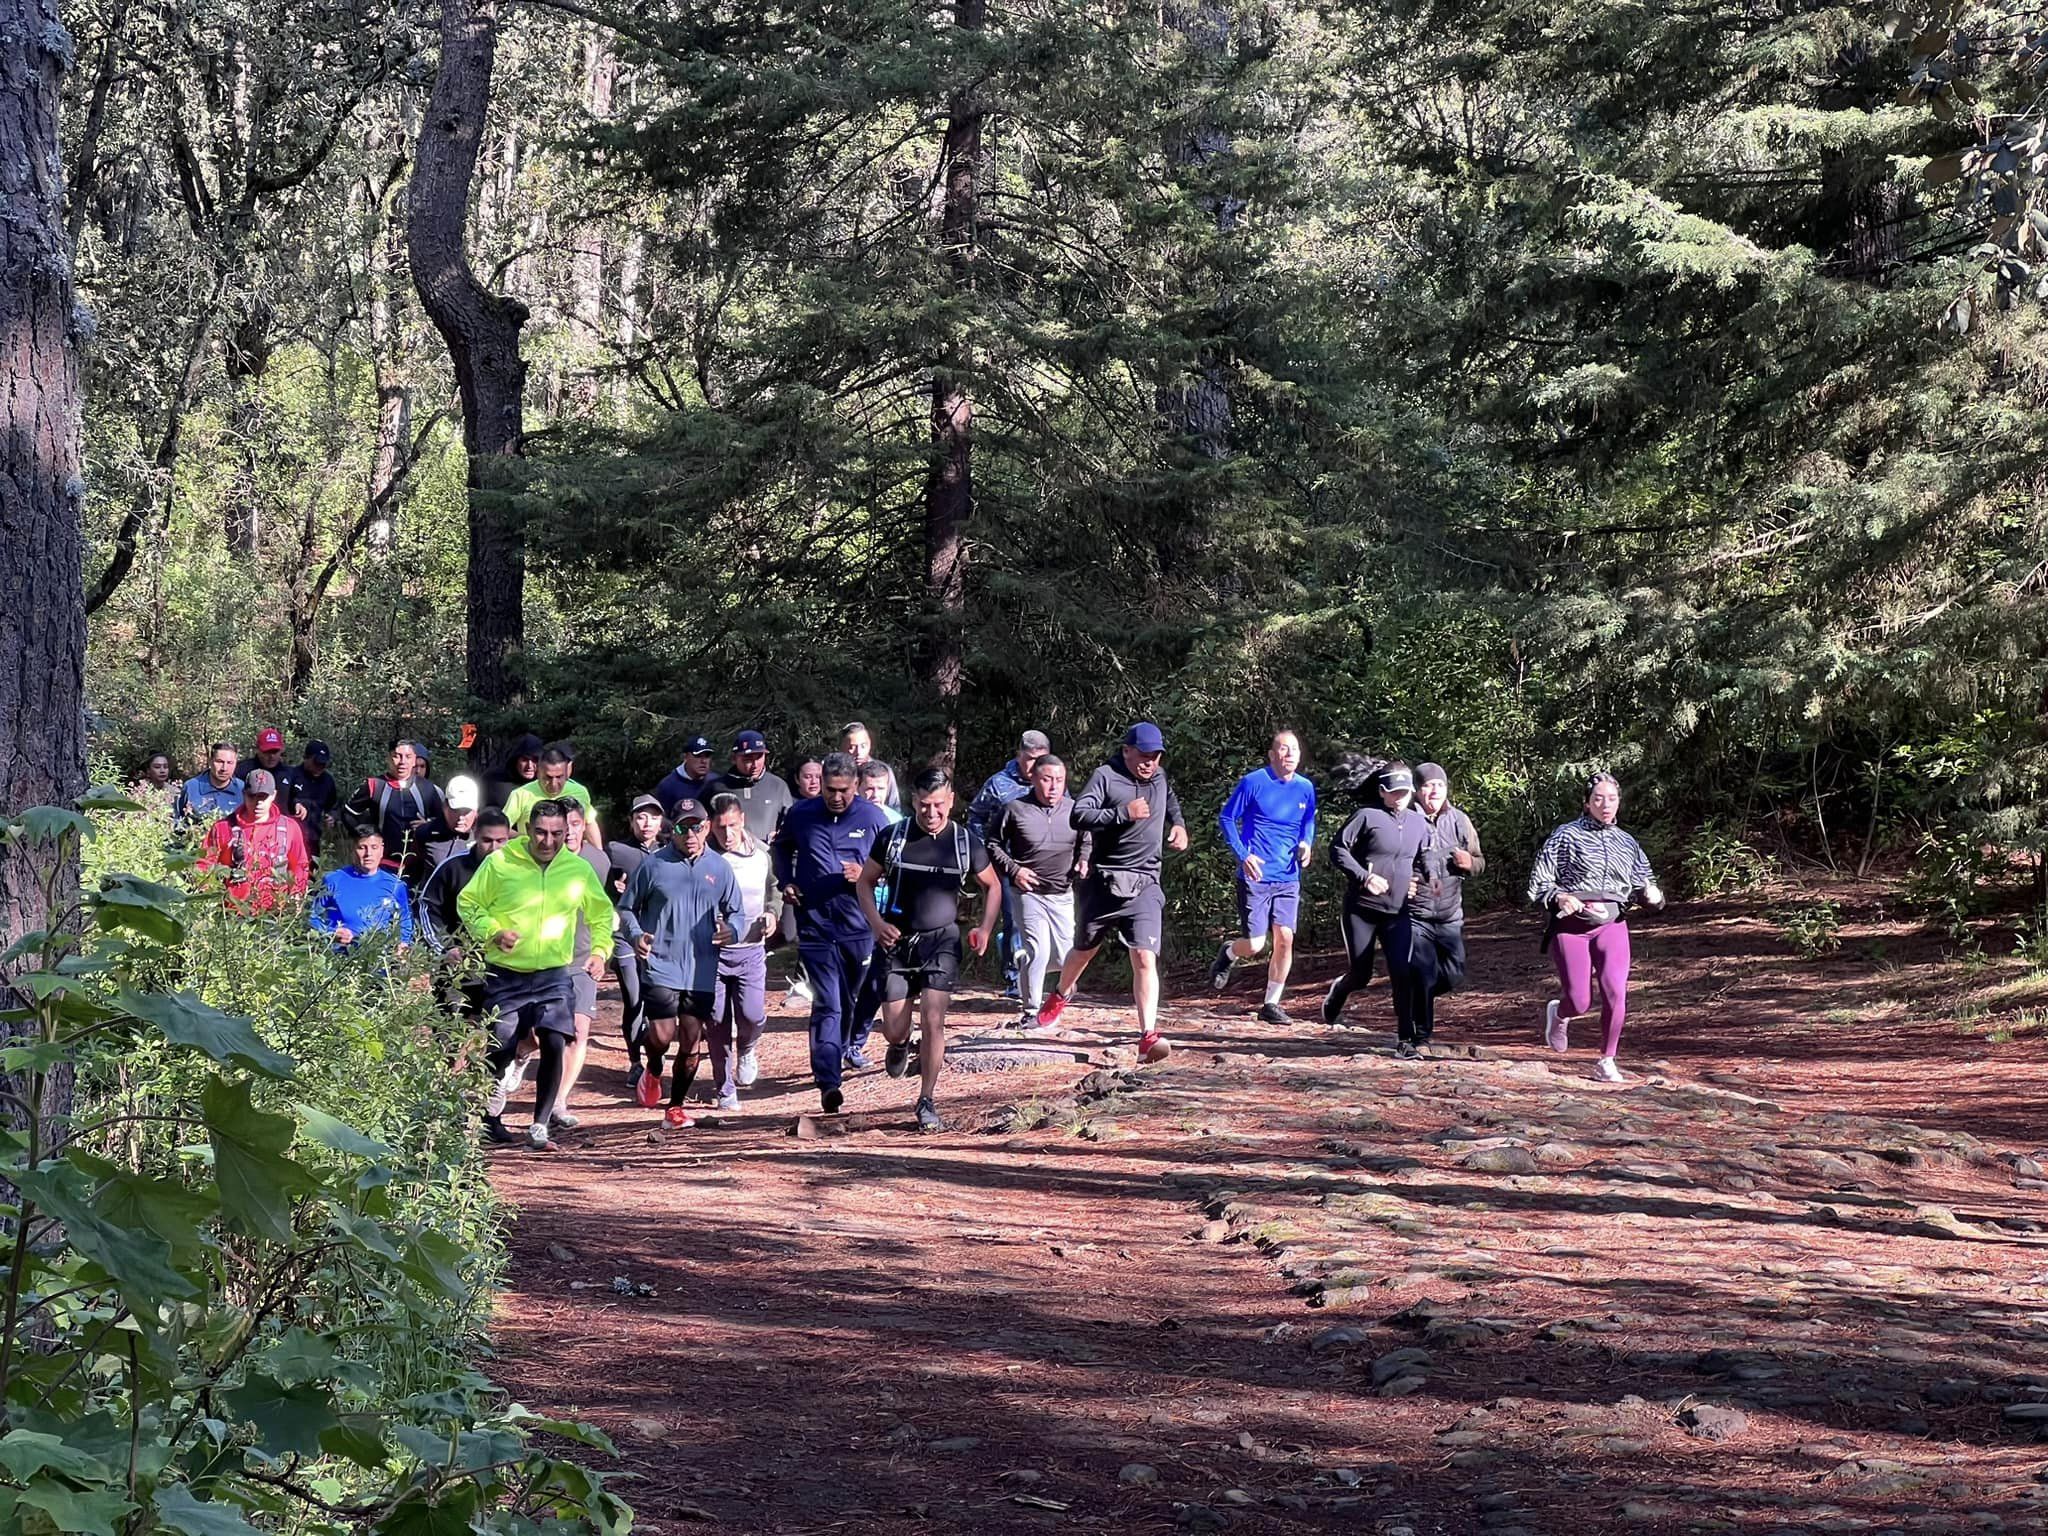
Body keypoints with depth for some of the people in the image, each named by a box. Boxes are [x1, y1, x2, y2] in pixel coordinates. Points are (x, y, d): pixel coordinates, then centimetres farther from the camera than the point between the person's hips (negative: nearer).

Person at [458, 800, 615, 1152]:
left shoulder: (579, 870, -1)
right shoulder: (499, 863, -9)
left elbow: (602, 912, 15)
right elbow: (468, 902, 0)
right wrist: (492, 931, -16)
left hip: (553, 975, 1)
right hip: (505, 974, -1)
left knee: (555, 1044, -14)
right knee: (502, 1048, 1)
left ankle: (540, 1126, -2)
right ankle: (495, 1083, 39)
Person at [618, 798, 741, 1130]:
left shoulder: (720, 869, 6)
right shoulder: (653, 866, -1)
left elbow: (735, 912, 15)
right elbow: (626, 908, 7)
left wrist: (731, 929, -8)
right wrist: (635, 935, -12)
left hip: (702, 973, 2)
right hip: (661, 967, -2)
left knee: (691, 1044, 5)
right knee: (661, 1036, -10)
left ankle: (676, 1107, 21)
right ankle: (653, 1074, 26)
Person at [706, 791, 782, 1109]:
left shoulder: (761, 852, 3)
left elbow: (773, 888, 19)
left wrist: (773, 913, 1)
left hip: (751, 949, 2)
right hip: (712, 950, -2)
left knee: (752, 1015, -10)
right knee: (718, 1022, 3)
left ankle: (747, 1049, 26)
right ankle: (725, 1088, 17)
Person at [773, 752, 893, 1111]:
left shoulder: (873, 818, 0)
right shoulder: (800, 814, 3)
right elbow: (782, 848, 23)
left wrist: (865, 874, -11)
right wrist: (785, 881, 8)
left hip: (858, 926, 1)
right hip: (815, 924, -1)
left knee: (848, 1003, 15)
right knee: (827, 1005, -12)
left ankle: (832, 1063, 36)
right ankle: (828, 1081, -20)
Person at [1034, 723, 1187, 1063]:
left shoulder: (1160, 778, 11)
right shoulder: (1106, 776, -8)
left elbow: (1172, 802, 35)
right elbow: (1079, 815, -21)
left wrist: (1178, 825, 16)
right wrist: (1123, 813, -26)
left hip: (1145, 886, 2)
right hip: (1103, 882, -2)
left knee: (1145, 958, -15)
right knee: (1084, 951, 18)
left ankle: (1148, 1035, -21)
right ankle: (1060, 995, 49)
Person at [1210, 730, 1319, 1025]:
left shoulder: (1305, 788, 5)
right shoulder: (1253, 782, -8)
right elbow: (1226, 818, -2)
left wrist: (1306, 843, 0)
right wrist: (1243, 854, -13)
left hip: (1288, 878, 4)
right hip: (1255, 876, -4)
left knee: (1285, 938, -5)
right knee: (1254, 945, -7)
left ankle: (1271, 1005, 8)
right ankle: (1228, 954, 29)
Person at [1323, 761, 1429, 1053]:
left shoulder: (1419, 823, 9)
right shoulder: (1367, 816, -7)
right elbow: (1338, 849, -9)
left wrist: (1417, 880, 5)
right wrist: (1364, 877, -18)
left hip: (1397, 911, 3)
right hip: (1361, 908, -3)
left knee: (1402, 974, -10)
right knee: (1361, 974, 5)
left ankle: (1405, 1039, -4)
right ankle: (1338, 991, 41)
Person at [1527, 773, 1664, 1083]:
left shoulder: (1627, 844, 14)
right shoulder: (1567, 836, 3)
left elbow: (1646, 882, 20)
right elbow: (1538, 883, 1)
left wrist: (1652, 894, -3)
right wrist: (1559, 897, -19)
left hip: (1612, 925, 3)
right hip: (1571, 925, -3)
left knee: (1615, 991, -19)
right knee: (1580, 1002, -6)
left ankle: (1607, 1060, -3)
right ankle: (1558, 1013, 32)